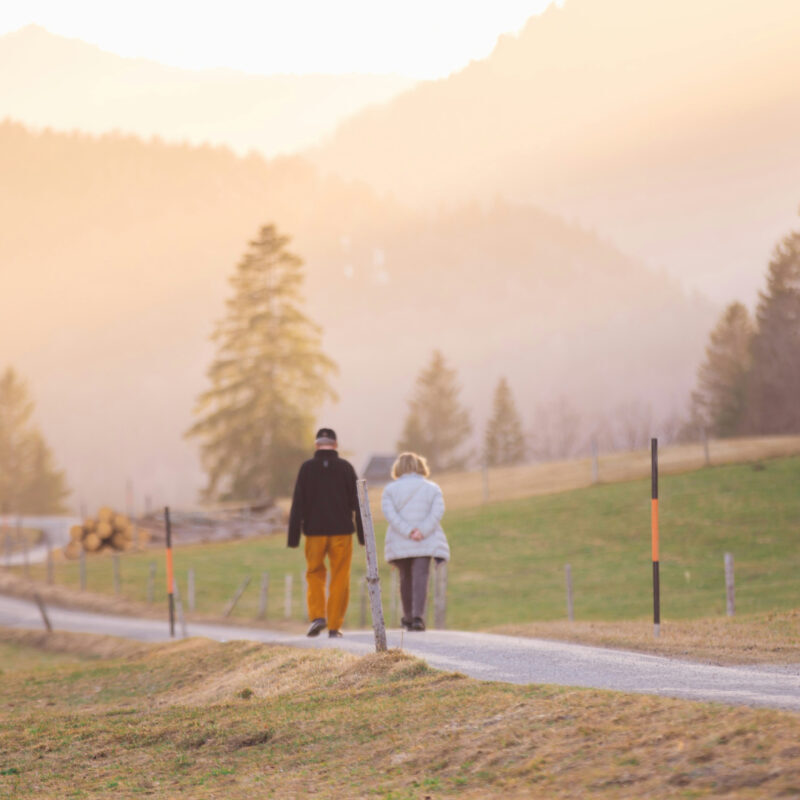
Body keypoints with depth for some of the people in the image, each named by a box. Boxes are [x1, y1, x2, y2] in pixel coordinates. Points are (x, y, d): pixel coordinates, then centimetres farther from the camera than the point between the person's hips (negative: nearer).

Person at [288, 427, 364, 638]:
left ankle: (317, 615, -5)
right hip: (342, 531, 0)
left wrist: (293, 537, -1)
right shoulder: (345, 468, 0)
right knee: (339, 579, 5)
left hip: (315, 532, 0)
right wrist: (362, 534, 6)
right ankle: (334, 626, 2)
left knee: (315, 574, 14)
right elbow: (357, 502, 1)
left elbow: (297, 504, -3)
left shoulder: (307, 468, -1)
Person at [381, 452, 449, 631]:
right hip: (426, 543, -1)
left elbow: (389, 513, -8)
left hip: (400, 543, 1)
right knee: (420, 577, -9)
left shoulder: (390, 489, 7)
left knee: (406, 578, 14)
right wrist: (422, 531, -14)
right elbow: (438, 511, -6)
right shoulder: (432, 488, 8)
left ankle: (408, 618, 24)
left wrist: (408, 531, -14)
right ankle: (418, 616, -26)